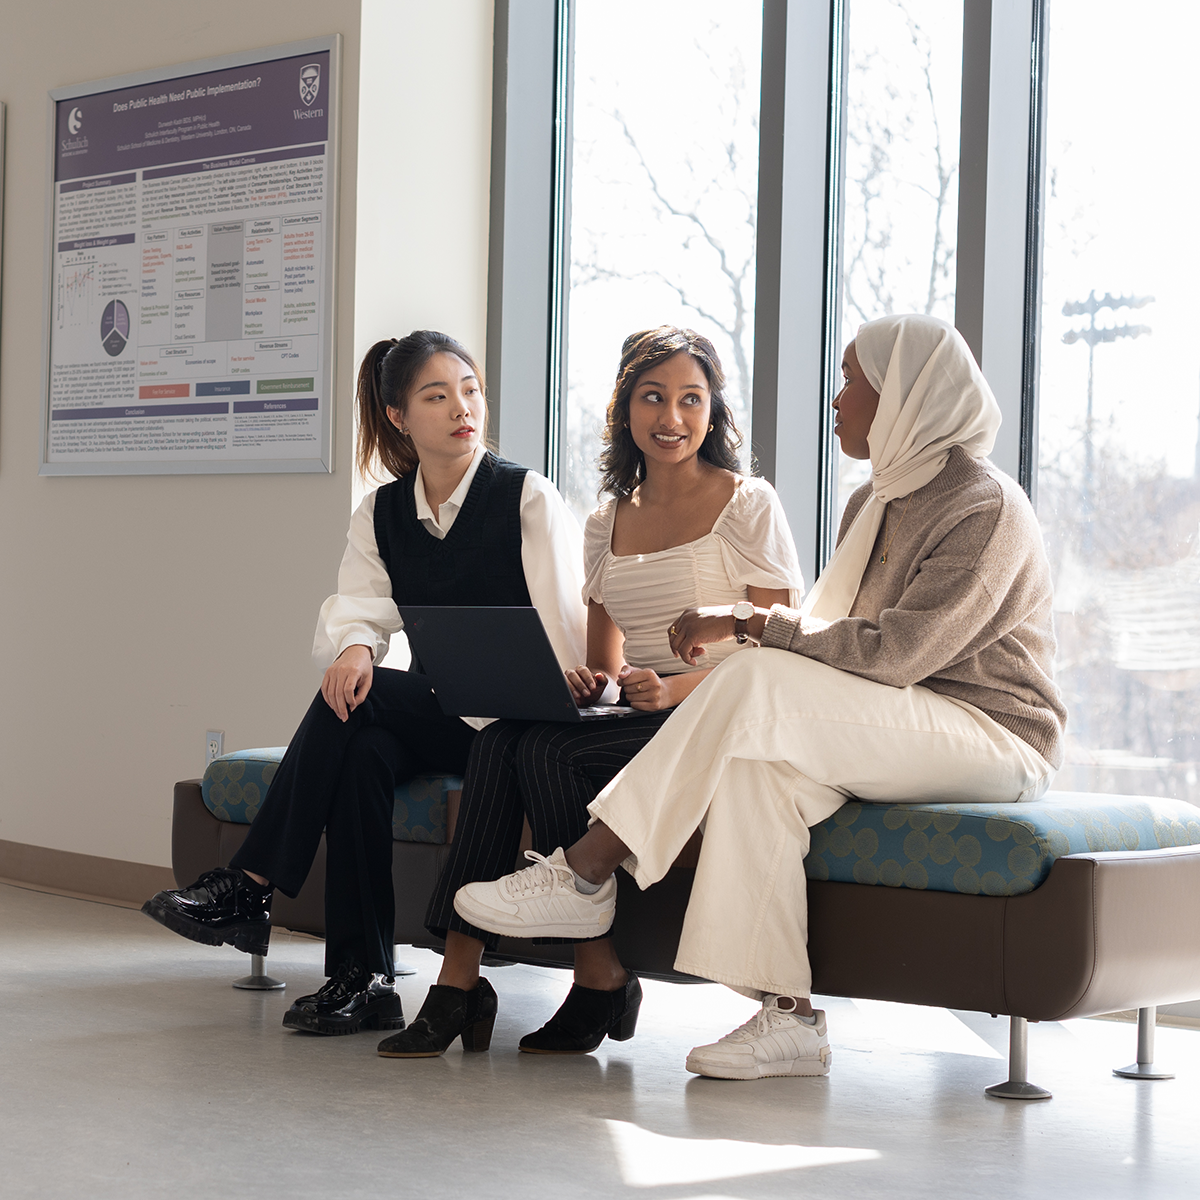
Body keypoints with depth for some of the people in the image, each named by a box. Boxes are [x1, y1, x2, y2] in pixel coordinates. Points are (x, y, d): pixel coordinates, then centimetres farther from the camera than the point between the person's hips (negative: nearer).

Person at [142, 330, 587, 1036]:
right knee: (362, 751, -31)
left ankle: (248, 890, -23)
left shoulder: (529, 498, -3)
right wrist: (354, 647, -27)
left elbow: (568, 628, -12)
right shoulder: (382, 514, 10)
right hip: (433, 719, 4)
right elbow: (350, 614, -2)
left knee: (356, 701, -27)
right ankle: (362, 978, -32)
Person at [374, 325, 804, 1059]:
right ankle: (459, 980, -29)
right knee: (499, 742, -24)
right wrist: (589, 685, -5)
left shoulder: (749, 506, -1)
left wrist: (677, 689, -22)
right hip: (636, 717, 6)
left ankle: (602, 981, -19)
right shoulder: (607, 524, 17)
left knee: (550, 751, -29)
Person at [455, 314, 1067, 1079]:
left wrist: (752, 627, -19)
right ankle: (785, 1015, -30)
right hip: (895, 732, 8)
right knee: (762, 763, -25)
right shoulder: (874, 504, 16)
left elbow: (894, 650, -23)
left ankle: (584, 874, -20)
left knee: (758, 687, -27)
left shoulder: (986, 508, -13)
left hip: (993, 733, -8)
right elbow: (831, 634, 11)